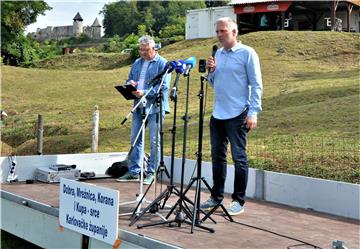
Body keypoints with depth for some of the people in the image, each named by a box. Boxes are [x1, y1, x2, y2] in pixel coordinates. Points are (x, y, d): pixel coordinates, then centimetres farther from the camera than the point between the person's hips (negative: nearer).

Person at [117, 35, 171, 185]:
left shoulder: (162, 63, -5)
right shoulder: (137, 63, 17)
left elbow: (164, 86, -15)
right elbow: (129, 80, 22)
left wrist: (145, 93, -23)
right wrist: (130, 84, -3)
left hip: (155, 107, -7)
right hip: (138, 107, 7)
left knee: (154, 141, -2)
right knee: (135, 139, 9)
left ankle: (151, 172, 7)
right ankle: (133, 172, 17)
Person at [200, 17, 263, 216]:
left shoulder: (247, 53, -5)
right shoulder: (218, 54, 14)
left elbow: (256, 85, -8)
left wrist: (253, 112, -15)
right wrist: (211, 71, 1)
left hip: (237, 115, -7)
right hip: (217, 114, 7)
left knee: (239, 158, 0)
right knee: (217, 156, 12)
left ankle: (238, 201, 7)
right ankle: (216, 197, 22)